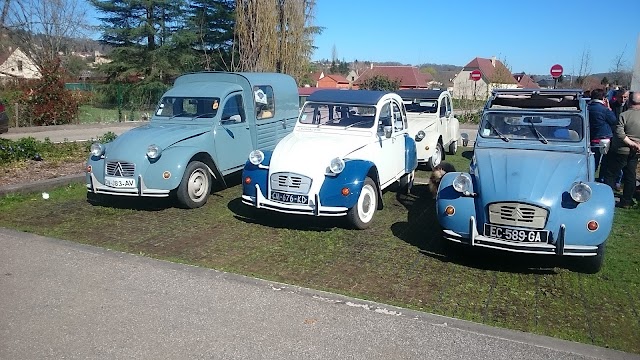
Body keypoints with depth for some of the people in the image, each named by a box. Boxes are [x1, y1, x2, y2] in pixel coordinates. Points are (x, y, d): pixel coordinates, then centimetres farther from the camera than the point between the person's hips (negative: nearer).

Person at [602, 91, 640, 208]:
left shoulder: (624, 115, -16)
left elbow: (619, 134, -23)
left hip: (622, 150, -6)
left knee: (610, 174, 3)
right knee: (630, 176, 13)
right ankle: (627, 201, 19)